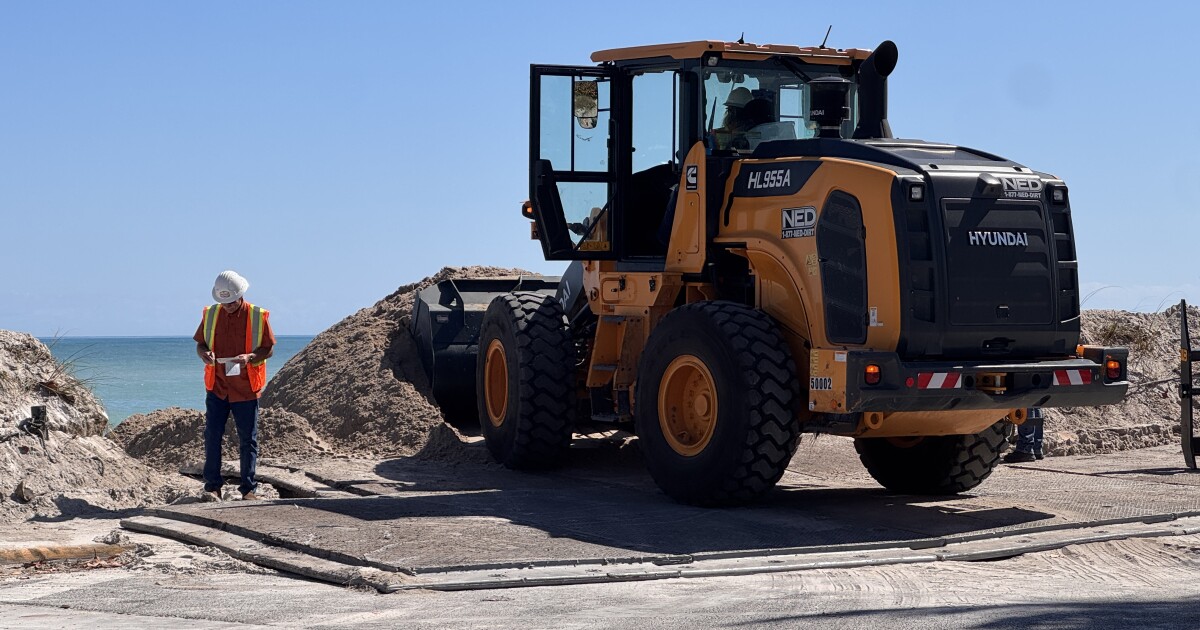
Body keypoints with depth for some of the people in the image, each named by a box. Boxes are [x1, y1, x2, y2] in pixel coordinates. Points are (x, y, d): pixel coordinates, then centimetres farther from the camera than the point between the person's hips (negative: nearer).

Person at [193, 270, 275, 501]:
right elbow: (200, 344, 12)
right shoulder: (211, 314, 5)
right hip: (217, 387, 2)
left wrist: (250, 357, -20)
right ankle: (212, 487, 3)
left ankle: (249, 489, 12)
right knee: (212, 436, -3)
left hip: (246, 389, -2)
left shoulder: (258, 317, -4)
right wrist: (204, 354, -11)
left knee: (248, 440, 4)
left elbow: (269, 349, 0)